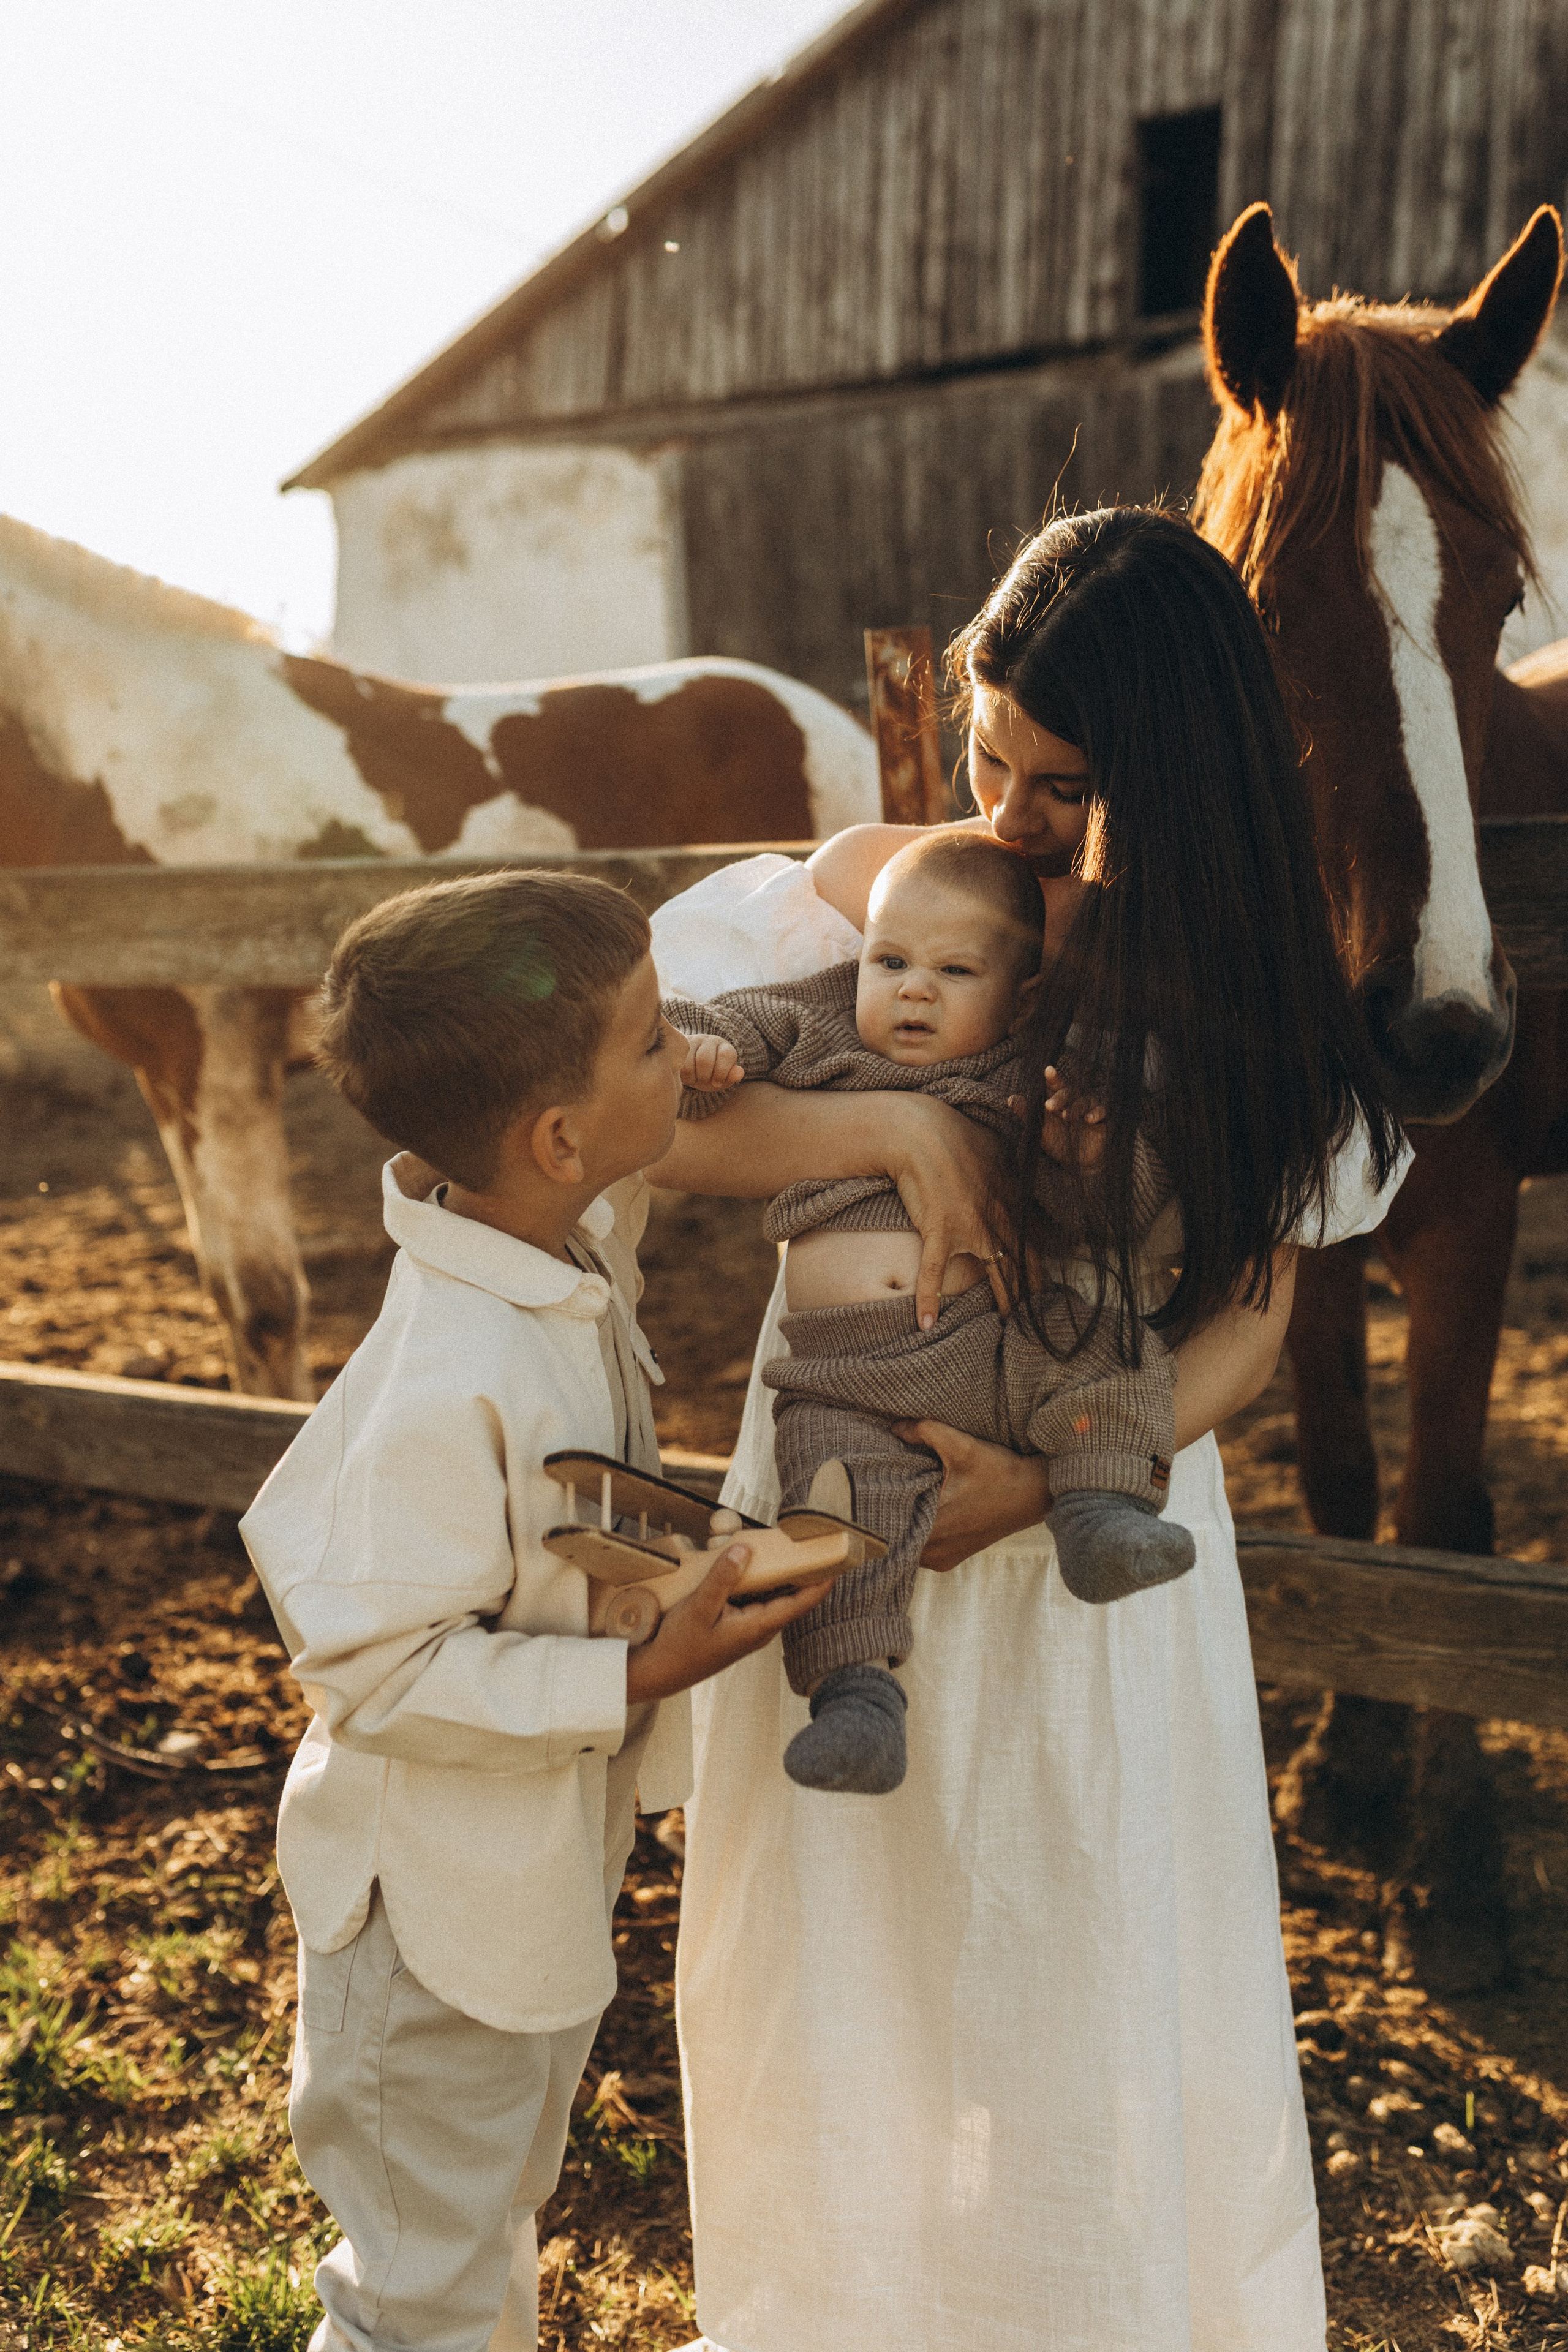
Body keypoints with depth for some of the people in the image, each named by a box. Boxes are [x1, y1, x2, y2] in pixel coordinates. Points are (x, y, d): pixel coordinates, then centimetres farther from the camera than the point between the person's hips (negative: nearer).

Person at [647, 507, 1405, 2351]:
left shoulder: (1237, 971, -7)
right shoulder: (876, 889, -9)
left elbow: (1247, 1314, -5)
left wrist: (1053, 1478, -21)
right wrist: (893, 1122, -29)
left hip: (1096, 1523, 0)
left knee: (1087, 1972, 12)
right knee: (839, 1953, 15)